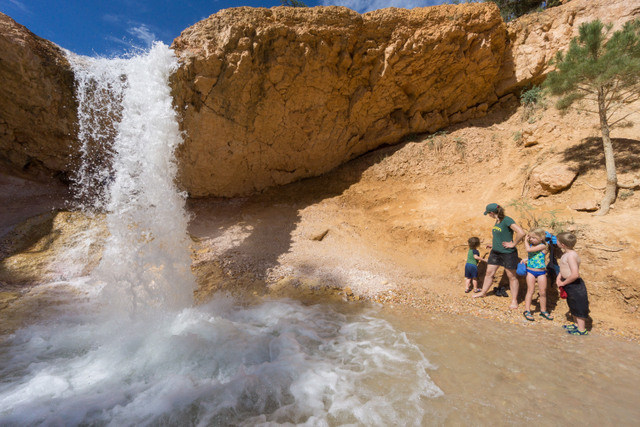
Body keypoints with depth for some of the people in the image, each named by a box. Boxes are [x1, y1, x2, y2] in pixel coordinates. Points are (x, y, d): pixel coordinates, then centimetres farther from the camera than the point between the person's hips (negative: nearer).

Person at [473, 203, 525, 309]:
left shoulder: (507, 220, -20)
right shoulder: (497, 221, 5)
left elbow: (521, 233, -29)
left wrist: (513, 244, -18)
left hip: (508, 253, -8)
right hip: (495, 252, 8)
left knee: (512, 277, 7)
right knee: (489, 273, 16)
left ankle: (514, 301, 19)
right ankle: (483, 292, 31)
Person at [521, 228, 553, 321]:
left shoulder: (543, 246, -14)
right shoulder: (531, 245, 2)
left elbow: (529, 249, -27)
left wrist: (526, 240, -14)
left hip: (541, 272, -3)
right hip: (530, 271, 3)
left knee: (543, 292, 8)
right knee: (530, 290, 3)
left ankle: (543, 311, 24)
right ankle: (527, 311, 5)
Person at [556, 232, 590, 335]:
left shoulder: (571, 256, -26)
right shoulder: (565, 253, 4)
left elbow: (575, 274, -33)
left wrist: (563, 283, -21)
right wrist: (559, 277, 6)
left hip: (575, 285, -10)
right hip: (569, 285, 10)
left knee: (579, 307, 5)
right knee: (573, 306, 24)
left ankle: (582, 330, 18)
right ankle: (576, 324, 40)